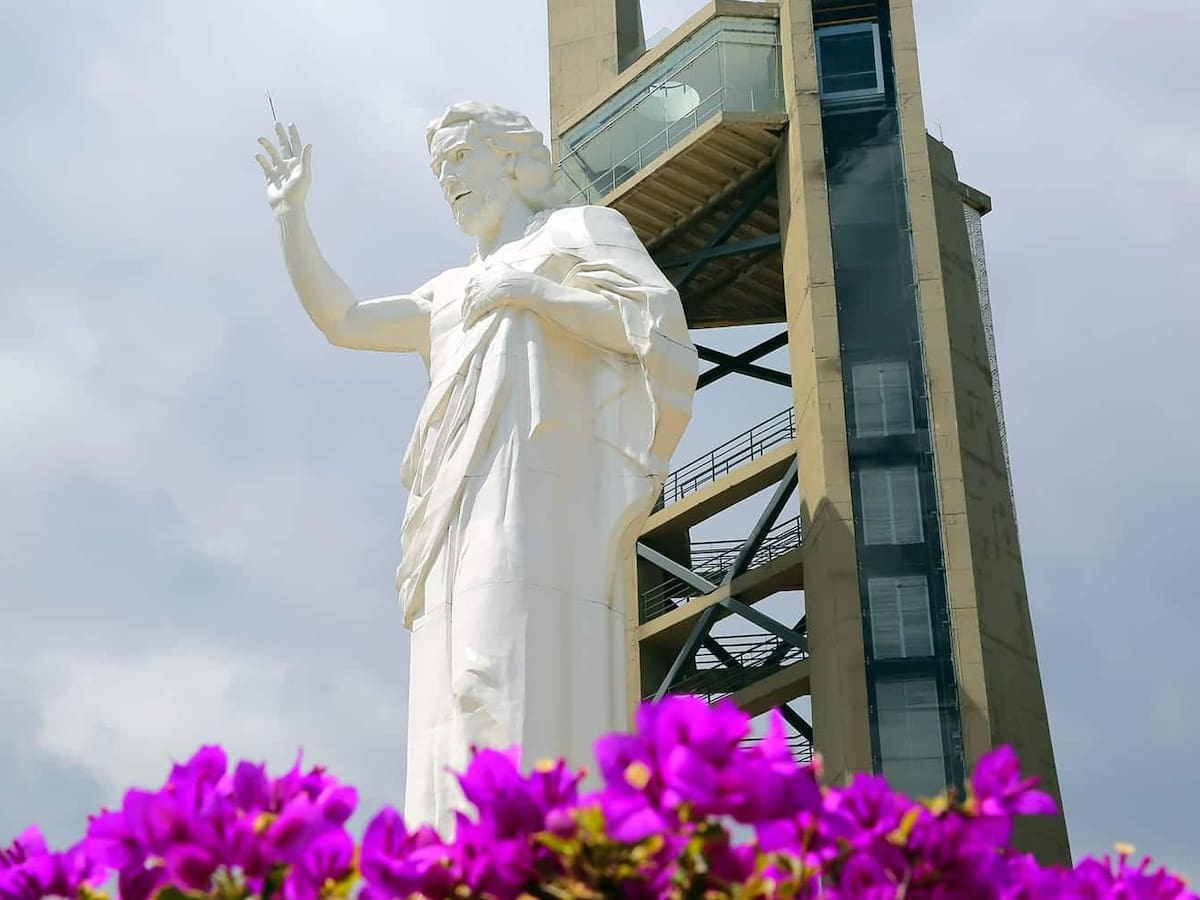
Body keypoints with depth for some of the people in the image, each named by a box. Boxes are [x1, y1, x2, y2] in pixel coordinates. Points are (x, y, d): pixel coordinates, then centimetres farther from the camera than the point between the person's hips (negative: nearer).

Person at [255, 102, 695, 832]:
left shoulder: (577, 229, 15)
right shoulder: (456, 291, 33)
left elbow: (658, 320, -1)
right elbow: (342, 320, 28)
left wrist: (527, 289, -5)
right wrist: (292, 211, 25)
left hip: (539, 494, -7)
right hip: (466, 515, 7)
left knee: (515, 704, -24)